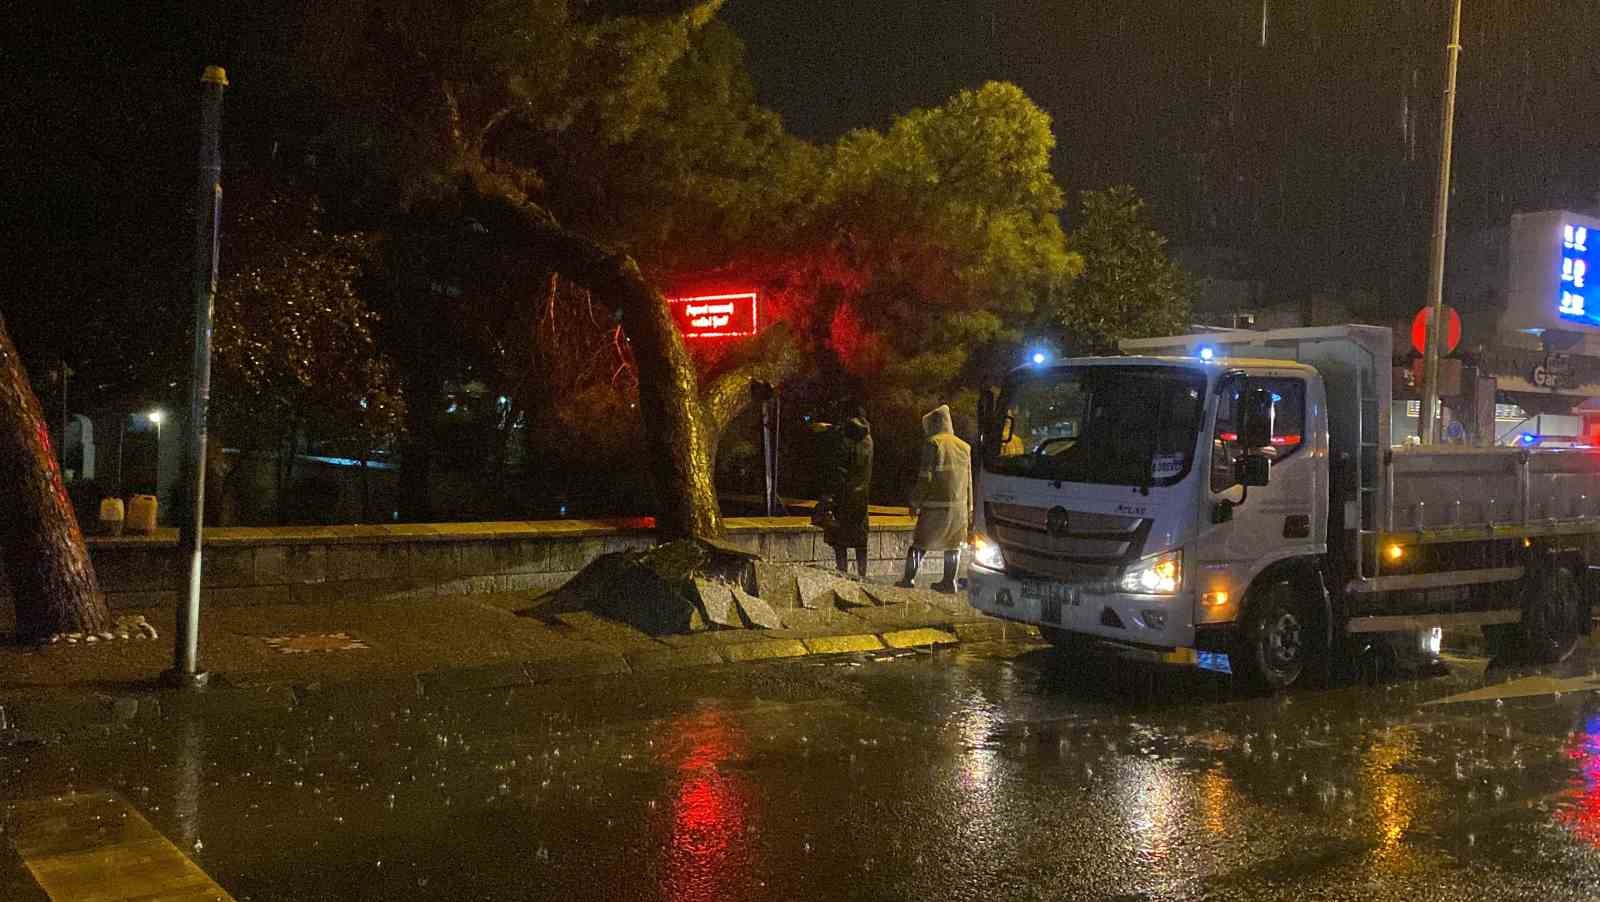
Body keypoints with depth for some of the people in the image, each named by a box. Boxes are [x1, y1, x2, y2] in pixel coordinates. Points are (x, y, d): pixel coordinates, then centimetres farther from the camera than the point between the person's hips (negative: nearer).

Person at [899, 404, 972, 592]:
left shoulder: (933, 443, -8)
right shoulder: (964, 446, 10)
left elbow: (925, 477, -12)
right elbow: (968, 481, 13)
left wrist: (915, 502, -4)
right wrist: (969, 510, 18)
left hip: (935, 505, -5)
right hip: (959, 505, 5)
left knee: (920, 542, 2)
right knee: (953, 544, 11)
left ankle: (909, 578, -1)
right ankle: (949, 581, 9)